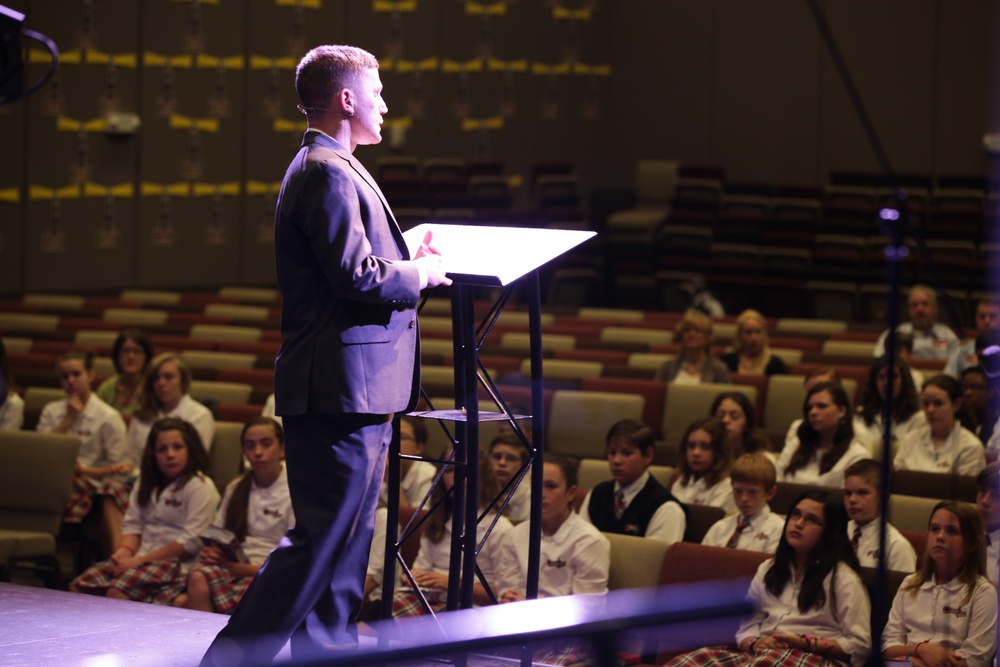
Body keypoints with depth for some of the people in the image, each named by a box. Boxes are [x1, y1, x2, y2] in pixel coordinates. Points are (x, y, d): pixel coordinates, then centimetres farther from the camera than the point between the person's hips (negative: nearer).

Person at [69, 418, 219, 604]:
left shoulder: (201, 487, -4)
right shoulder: (146, 484, 22)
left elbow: (191, 542, -12)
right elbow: (133, 525, 18)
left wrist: (140, 560, -14)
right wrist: (125, 551, -6)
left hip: (176, 564, -8)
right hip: (141, 558, 8)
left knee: (117, 592, -32)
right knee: (79, 586, -13)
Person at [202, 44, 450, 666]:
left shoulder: (330, 169, 20)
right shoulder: (329, 173, -14)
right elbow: (358, 277, -21)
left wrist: (407, 263, 14)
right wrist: (421, 273, -6)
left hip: (356, 389, 11)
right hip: (343, 386, -11)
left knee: (349, 537, 13)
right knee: (322, 537, -10)